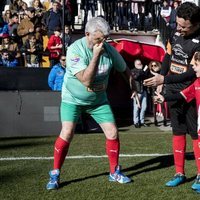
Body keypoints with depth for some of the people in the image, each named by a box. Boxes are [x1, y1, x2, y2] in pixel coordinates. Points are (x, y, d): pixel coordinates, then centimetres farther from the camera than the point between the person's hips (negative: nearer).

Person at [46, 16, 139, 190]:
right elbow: (86, 80, -34)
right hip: (73, 99, -4)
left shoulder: (109, 49, -12)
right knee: (67, 133, -18)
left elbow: (125, 69, 7)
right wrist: (96, 55, -37)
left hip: (99, 99, 4)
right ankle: (55, 175, -1)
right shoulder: (75, 50, -25)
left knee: (113, 133, -2)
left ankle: (114, 172, 18)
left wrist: (134, 89, 1)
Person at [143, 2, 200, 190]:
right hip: (173, 92, 7)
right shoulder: (176, 34, 2)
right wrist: (160, 81, 10)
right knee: (177, 131, 12)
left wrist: (164, 79, -20)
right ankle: (179, 173, 21)